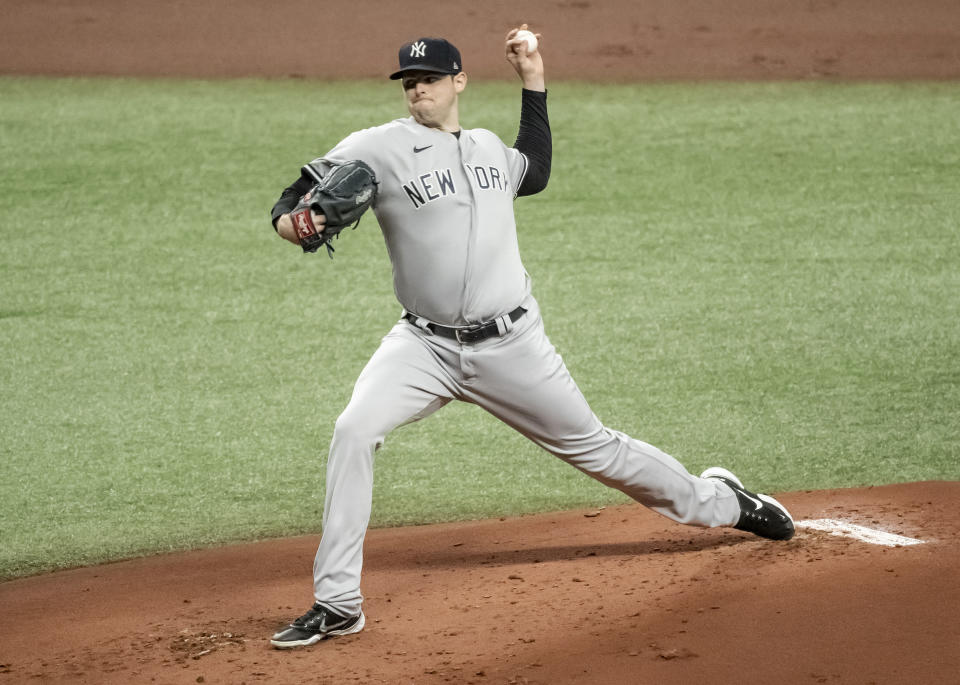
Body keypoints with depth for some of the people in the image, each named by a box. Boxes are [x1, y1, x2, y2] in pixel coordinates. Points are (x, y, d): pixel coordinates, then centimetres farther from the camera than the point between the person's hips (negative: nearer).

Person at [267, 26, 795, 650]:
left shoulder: (488, 147, 10)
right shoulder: (380, 148, -5)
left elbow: (535, 173, 32)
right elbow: (300, 198, -11)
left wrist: (534, 86, 24)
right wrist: (290, 221, -35)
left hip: (512, 346, 2)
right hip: (425, 345, -2)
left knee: (592, 446, 12)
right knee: (354, 431, -25)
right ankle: (337, 604, -17)